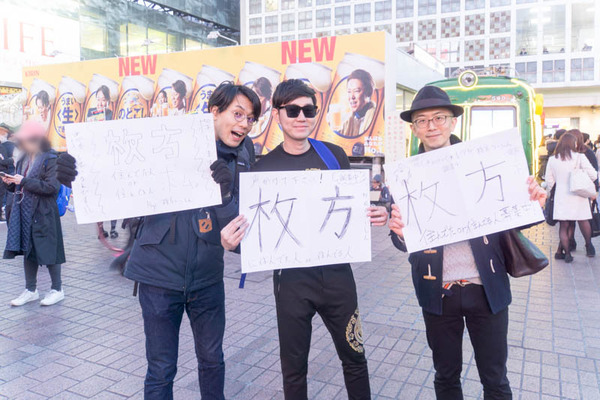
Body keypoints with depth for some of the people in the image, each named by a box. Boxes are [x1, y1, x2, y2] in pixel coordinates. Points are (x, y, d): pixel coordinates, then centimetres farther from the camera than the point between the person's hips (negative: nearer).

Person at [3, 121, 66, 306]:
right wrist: (11, 183, 0)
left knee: (47, 251, 0)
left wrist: (24, 182, -21)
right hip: (24, 212, 8)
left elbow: (51, 187, -20)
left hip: (43, 214, -7)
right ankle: (31, 290, 25)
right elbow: (21, 187, 20)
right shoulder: (24, 159, 12)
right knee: (27, 251, 12)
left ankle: (57, 289, 16)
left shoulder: (50, 159, -11)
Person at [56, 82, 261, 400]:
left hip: (207, 277, 3)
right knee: (161, 370, 9)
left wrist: (226, 190, -28)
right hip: (160, 274, -3)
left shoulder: (241, 161, 0)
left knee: (212, 359, 19)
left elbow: (232, 223, -8)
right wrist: (79, 176, -27)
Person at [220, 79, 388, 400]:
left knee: (354, 357, 16)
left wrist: (374, 215, -11)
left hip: (336, 273, 1)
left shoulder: (334, 155, 1)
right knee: (293, 367, 14)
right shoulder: (264, 168, -3)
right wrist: (231, 242, -21)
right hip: (291, 278, -1)